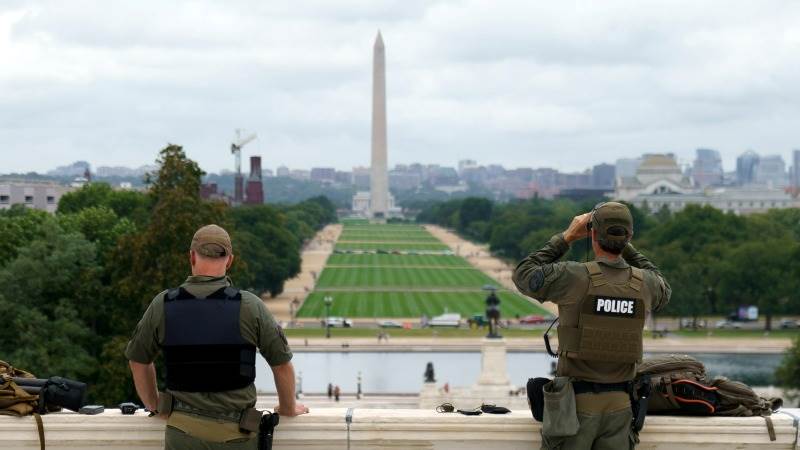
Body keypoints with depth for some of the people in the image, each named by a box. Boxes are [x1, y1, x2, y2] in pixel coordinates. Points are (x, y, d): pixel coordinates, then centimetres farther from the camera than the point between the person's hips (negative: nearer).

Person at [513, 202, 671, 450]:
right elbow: (663, 291, 26)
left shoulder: (574, 276, -15)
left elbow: (523, 276, 4)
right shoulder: (643, 283, -2)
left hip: (576, 402, -3)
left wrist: (566, 237, 7)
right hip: (619, 404, 3)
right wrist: (625, 247, 21)